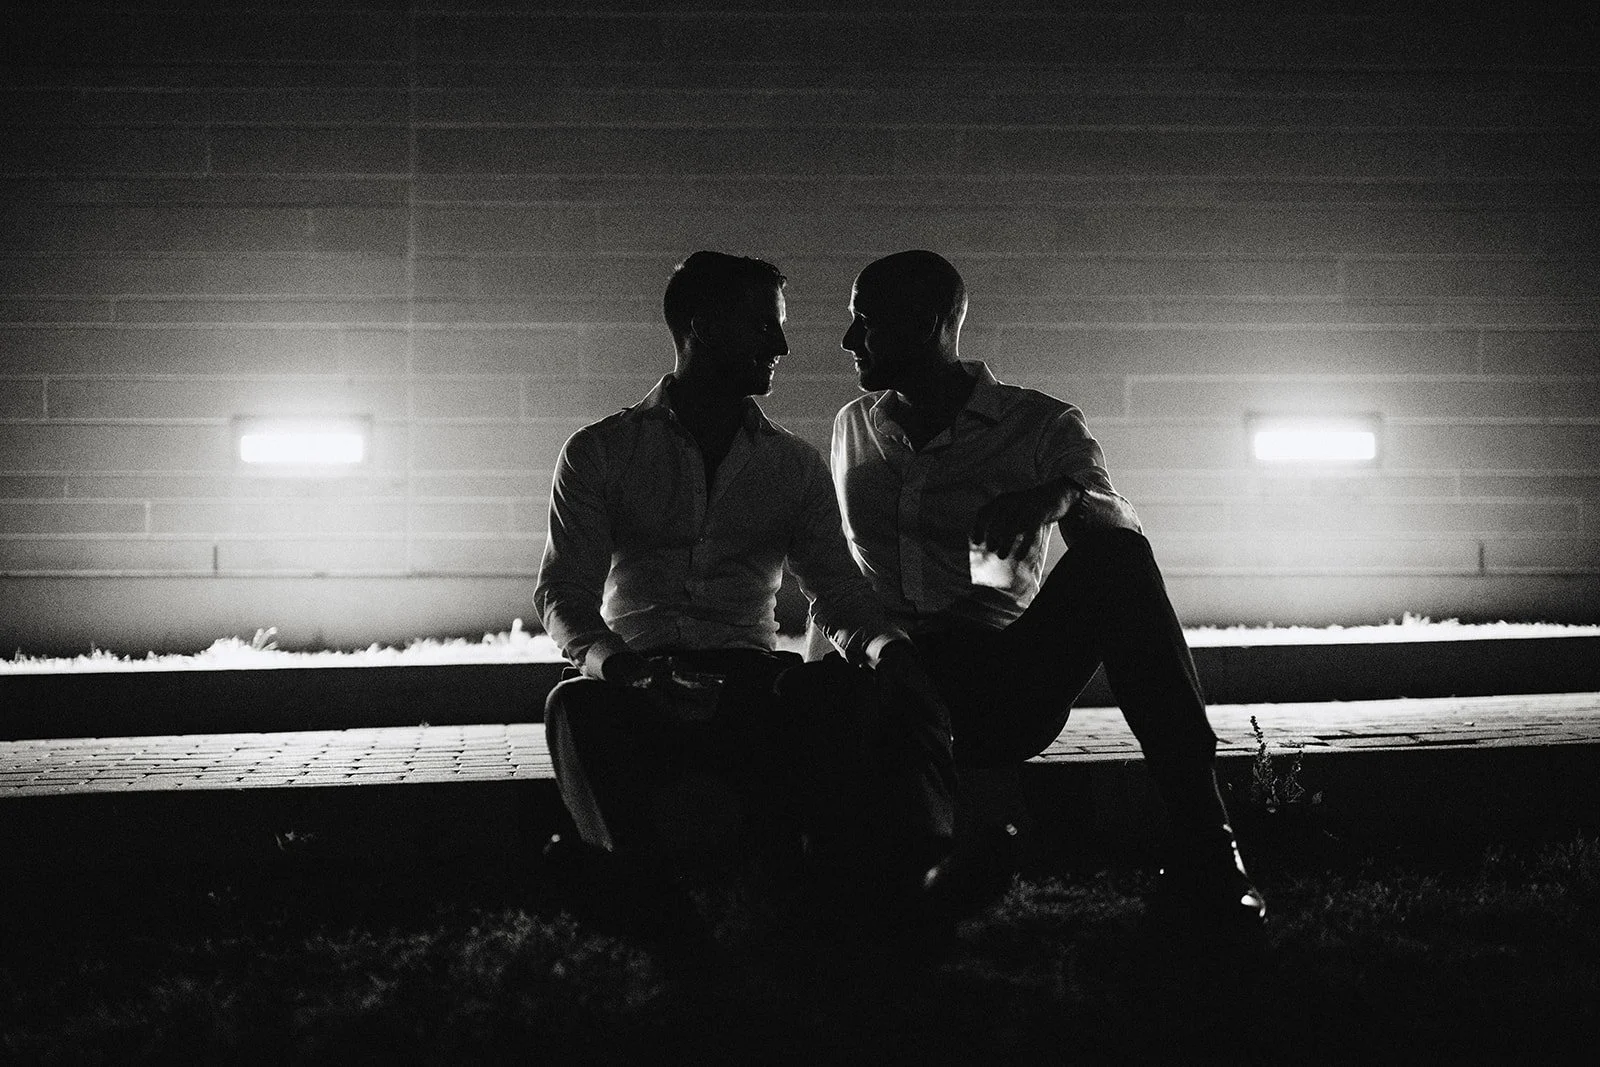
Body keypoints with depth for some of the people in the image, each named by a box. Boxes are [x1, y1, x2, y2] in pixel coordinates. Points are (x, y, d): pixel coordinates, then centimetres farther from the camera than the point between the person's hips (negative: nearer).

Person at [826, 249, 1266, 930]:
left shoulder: (1043, 426, 7)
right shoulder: (852, 428, 19)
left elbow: (1121, 537, -9)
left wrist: (1064, 495, -30)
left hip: (1006, 684, -2)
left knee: (1112, 555, -30)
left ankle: (1198, 845, -33)